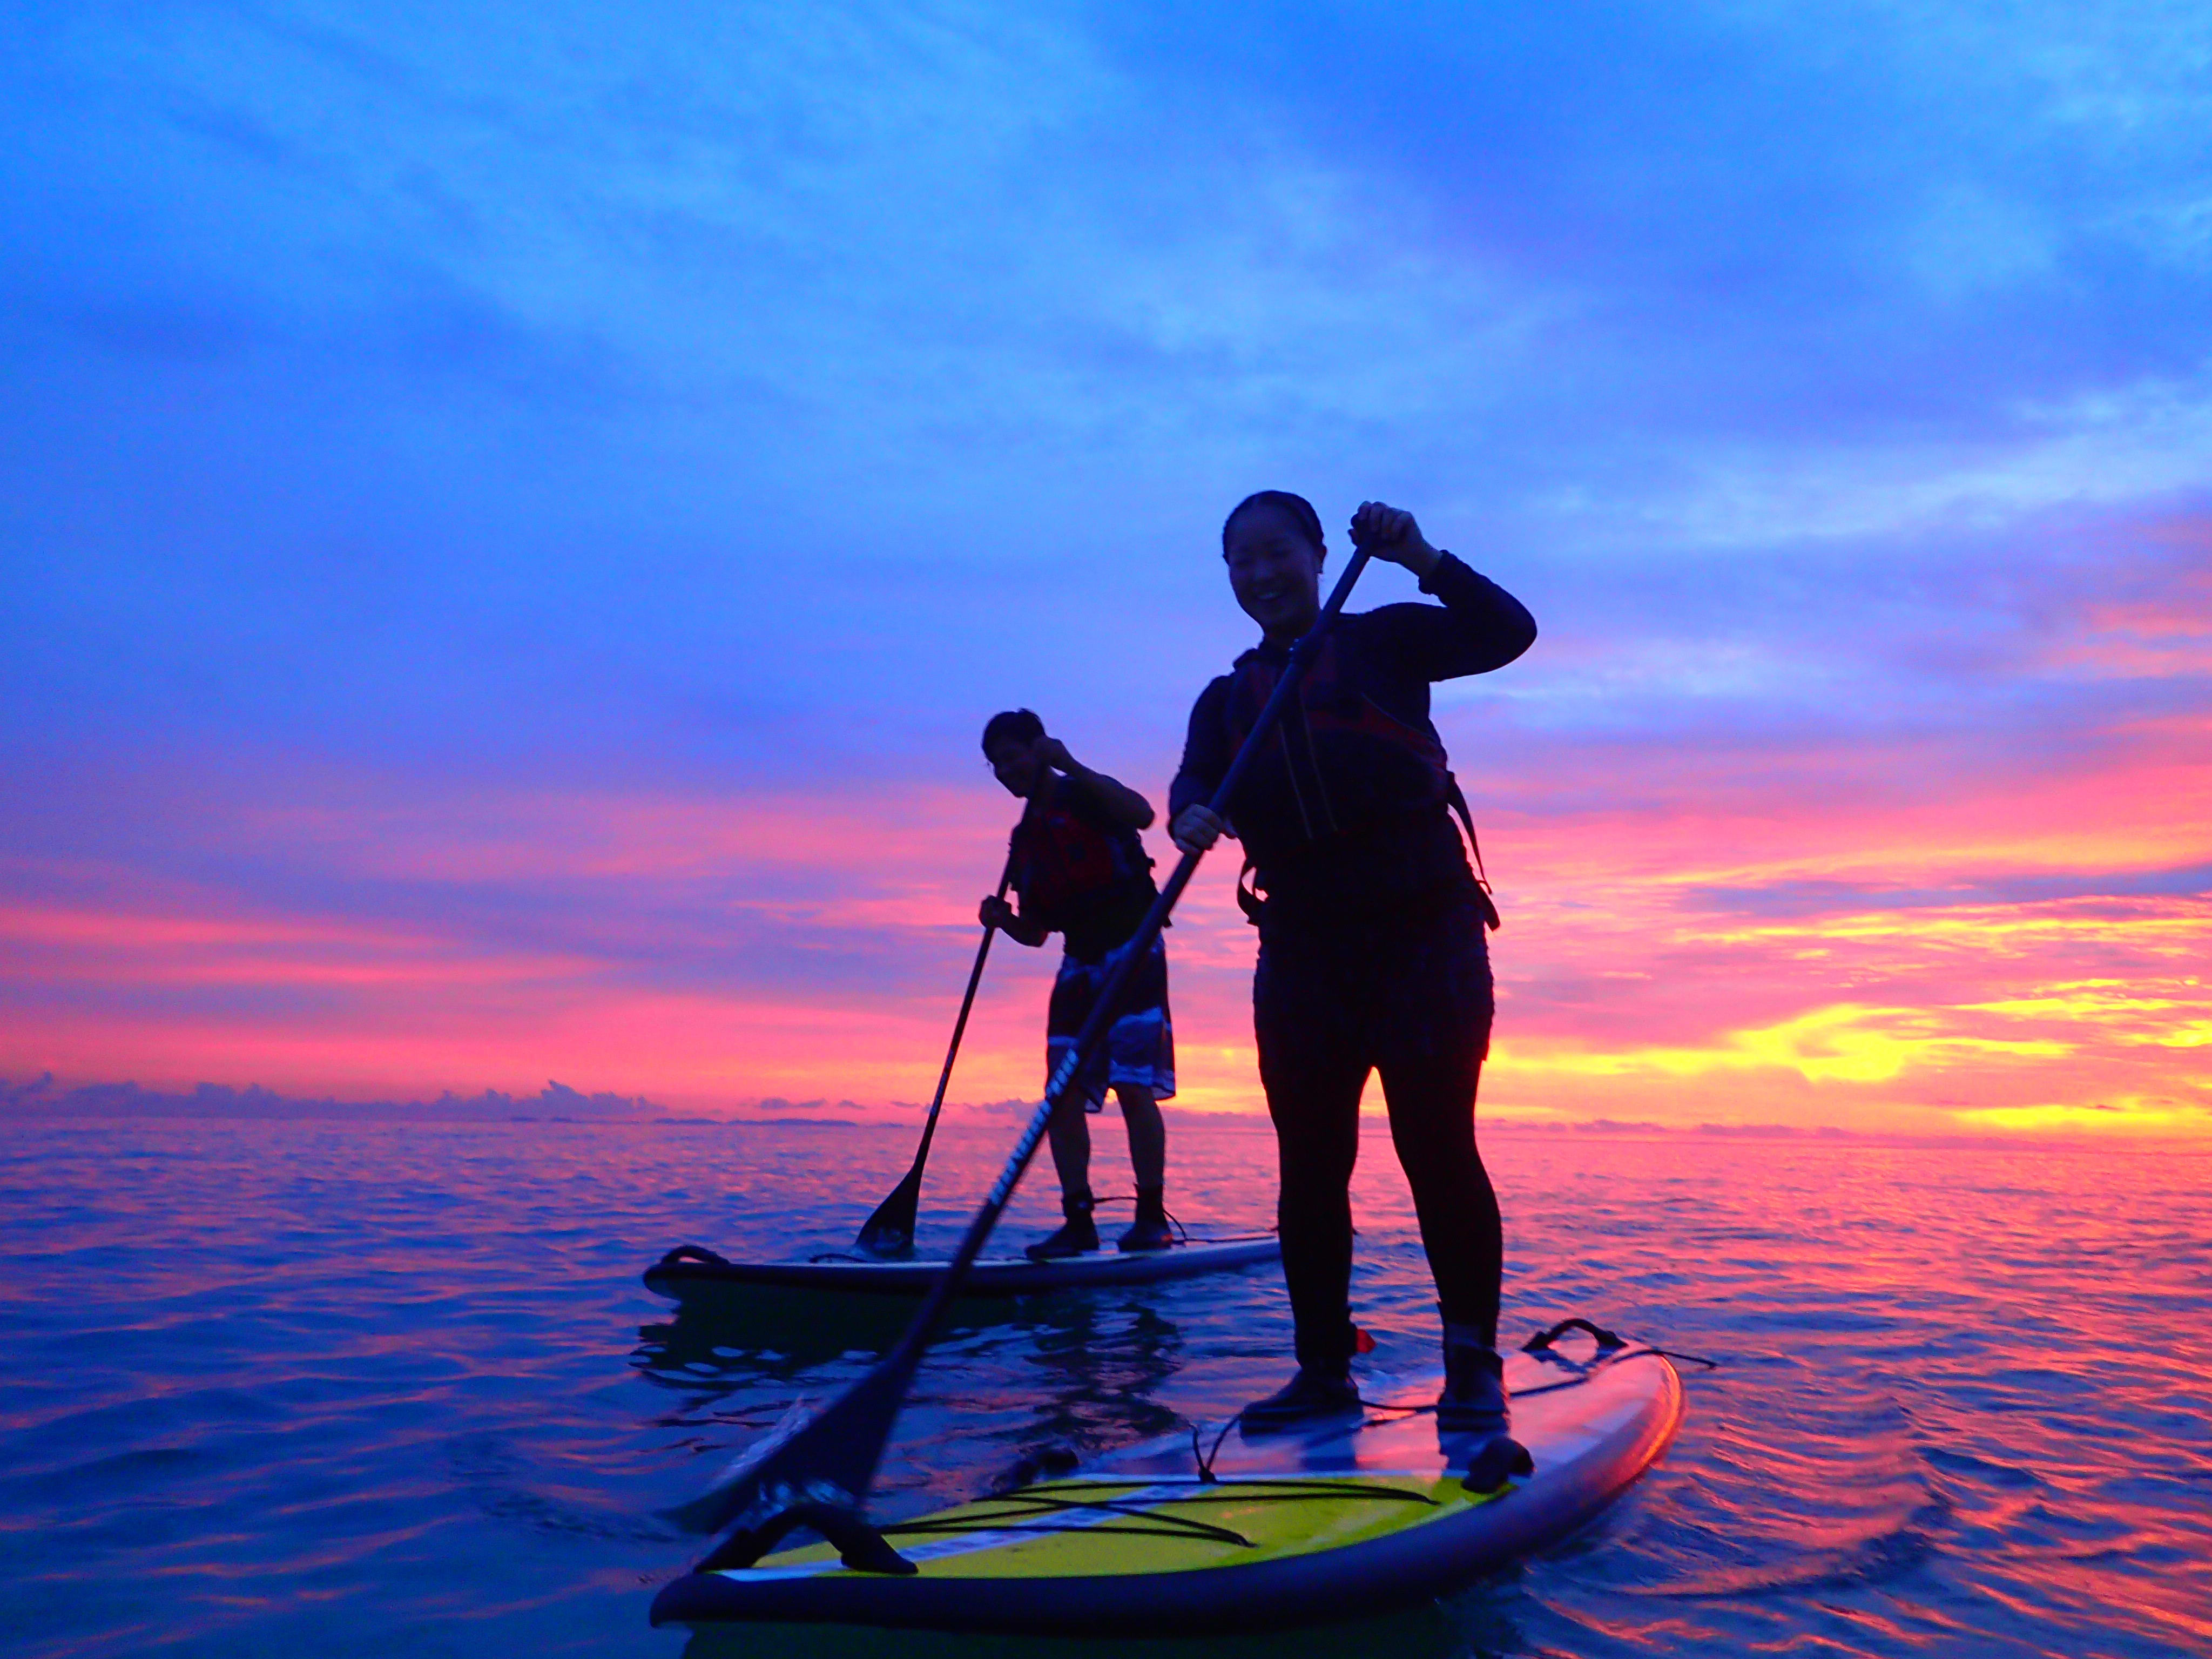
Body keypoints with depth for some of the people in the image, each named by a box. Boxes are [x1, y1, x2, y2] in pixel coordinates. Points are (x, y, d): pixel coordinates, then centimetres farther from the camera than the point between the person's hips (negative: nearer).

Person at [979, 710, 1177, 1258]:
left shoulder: (1087, 795, -2)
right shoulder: (1024, 839, 16)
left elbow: (1143, 815, -26)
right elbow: (1036, 933, 17)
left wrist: (1071, 766, -27)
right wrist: (1005, 921, -6)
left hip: (1131, 952, -7)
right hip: (1079, 965, 7)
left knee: (1134, 1085, -13)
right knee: (1064, 1094, -2)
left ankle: (1152, 1217, -6)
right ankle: (1078, 1222, 2)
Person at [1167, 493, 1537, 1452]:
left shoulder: (1384, 642, 10)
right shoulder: (1228, 698, 18)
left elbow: (1508, 632, -1)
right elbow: (1194, 781, -1)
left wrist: (1419, 559, -13)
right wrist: (1193, 815, -24)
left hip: (1422, 931, -3)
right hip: (1301, 946, 4)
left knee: (1437, 1148, -7)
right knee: (1309, 1165, 3)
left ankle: (1474, 1366, 3)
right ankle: (1324, 1368, 12)